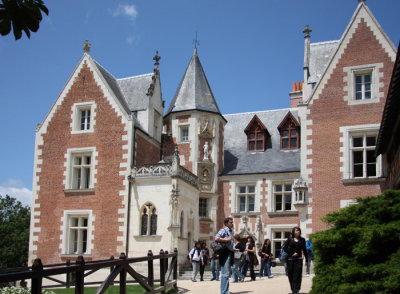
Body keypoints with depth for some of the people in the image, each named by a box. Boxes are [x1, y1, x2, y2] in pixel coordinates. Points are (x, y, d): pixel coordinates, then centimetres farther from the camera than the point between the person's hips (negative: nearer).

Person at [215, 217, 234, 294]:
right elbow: (216, 238, -23)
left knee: (227, 273, 14)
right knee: (225, 274, -10)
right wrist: (227, 239, -19)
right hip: (225, 254, -9)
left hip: (230, 253, 9)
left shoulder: (231, 232, 19)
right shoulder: (223, 230, -8)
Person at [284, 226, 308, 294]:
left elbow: (304, 250, 11)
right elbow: (285, 248, 1)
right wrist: (292, 253, -11)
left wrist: (306, 260, 9)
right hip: (290, 259, 0)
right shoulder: (290, 239, 5)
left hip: (298, 259, 0)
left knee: (297, 275, -7)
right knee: (291, 275, 5)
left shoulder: (302, 240, 8)